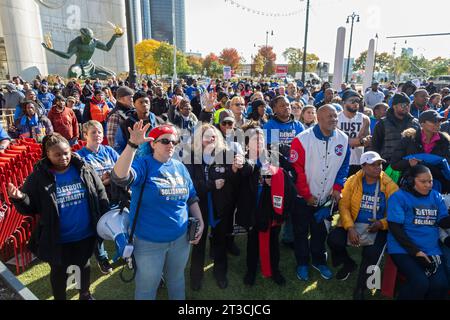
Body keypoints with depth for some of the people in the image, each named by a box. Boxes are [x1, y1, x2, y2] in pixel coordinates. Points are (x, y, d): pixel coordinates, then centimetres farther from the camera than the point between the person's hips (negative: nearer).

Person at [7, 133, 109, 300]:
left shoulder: (84, 169, -8)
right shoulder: (39, 176, -11)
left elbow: (101, 194, -1)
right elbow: (30, 208, -6)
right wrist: (20, 198, -27)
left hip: (86, 235, 2)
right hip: (57, 239, -1)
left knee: (84, 265, 24)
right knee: (59, 271, 20)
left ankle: (85, 294, 51)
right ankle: (59, 298, 47)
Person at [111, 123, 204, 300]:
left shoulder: (180, 167, 3)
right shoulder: (143, 164, -13)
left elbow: (192, 198, 11)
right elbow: (120, 177, -34)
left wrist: (200, 222, 6)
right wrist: (132, 144, -42)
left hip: (181, 238, 5)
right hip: (149, 242, -4)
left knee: (177, 280, 24)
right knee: (147, 287, 14)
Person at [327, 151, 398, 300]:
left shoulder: (390, 185, -4)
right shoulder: (352, 181, -3)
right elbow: (344, 206, -5)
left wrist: (381, 223, -21)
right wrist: (350, 228, -19)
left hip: (377, 228, -1)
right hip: (353, 223, 2)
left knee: (371, 253, -29)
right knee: (333, 240, -22)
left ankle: (360, 288, 1)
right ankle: (349, 263, 16)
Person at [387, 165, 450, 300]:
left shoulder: (436, 197, 12)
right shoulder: (399, 197, -5)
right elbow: (395, 228, -9)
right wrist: (415, 251, -14)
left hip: (431, 250, 5)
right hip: (404, 249, -4)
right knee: (420, 282, -23)